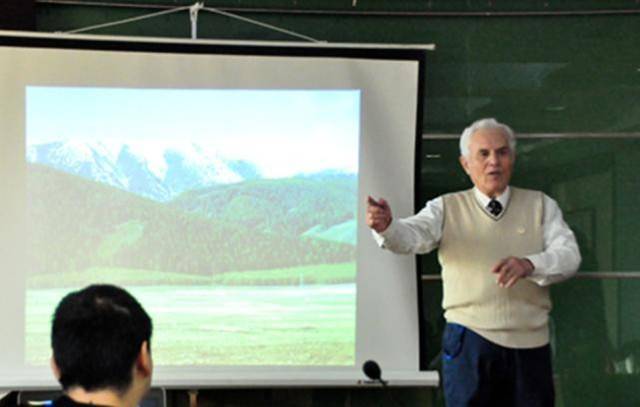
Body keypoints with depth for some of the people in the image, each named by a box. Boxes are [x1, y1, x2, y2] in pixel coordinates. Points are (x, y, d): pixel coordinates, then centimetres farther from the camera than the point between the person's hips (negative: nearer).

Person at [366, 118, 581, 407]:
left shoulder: (540, 205, 7)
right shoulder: (447, 208, 4)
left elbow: (569, 255, -4)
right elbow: (412, 235, -13)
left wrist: (529, 264, -26)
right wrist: (386, 226, -37)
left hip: (531, 343, 2)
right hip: (470, 340, -1)